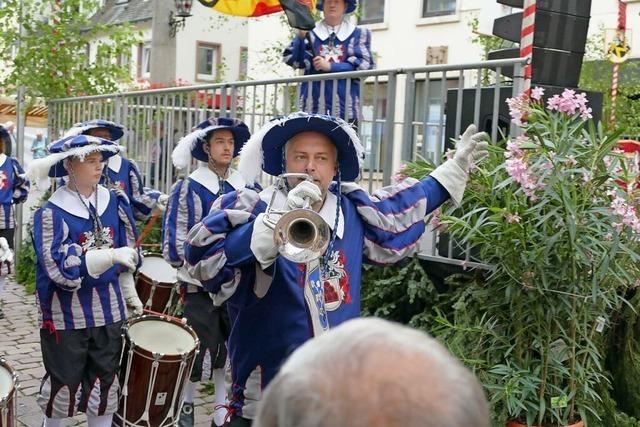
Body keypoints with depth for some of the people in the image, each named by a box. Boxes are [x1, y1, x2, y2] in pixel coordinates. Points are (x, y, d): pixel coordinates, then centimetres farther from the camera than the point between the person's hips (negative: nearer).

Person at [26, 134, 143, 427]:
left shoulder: (114, 201, 2)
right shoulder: (51, 212, -13)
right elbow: (59, 265, -23)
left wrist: (130, 294, 12)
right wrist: (110, 256, -32)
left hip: (108, 307, 4)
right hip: (67, 311, -4)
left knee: (105, 378, 13)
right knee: (64, 380, 10)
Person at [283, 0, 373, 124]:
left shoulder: (359, 34, 12)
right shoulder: (310, 33, 15)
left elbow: (365, 66, -1)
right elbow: (295, 61, 3)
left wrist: (330, 67, -9)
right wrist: (301, 36, -12)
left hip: (345, 110, -1)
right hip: (312, 109, 1)